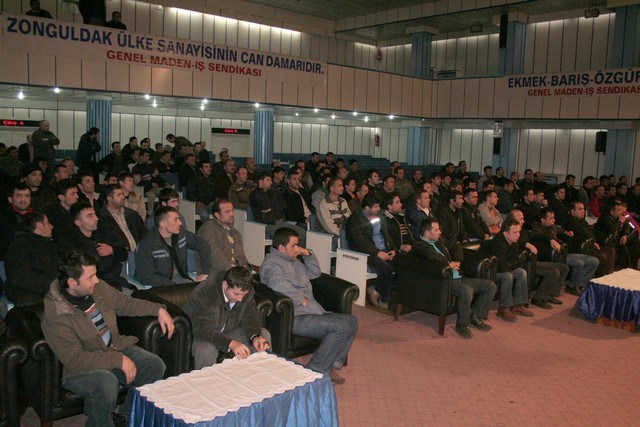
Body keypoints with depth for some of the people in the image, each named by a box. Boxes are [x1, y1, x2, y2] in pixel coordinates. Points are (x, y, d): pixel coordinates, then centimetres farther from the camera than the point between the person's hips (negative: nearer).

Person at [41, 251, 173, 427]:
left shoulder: (98, 288, -3)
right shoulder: (55, 317, -22)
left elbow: (127, 303, 14)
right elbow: (75, 360, -24)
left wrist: (159, 309, 3)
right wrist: (118, 360, -26)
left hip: (116, 349, 7)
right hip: (80, 369, -6)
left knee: (155, 366, -14)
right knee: (106, 382, -37)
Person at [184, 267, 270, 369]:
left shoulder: (247, 291, -16)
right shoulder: (203, 294, -33)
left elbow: (250, 317, -7)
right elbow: (203, 330, -35)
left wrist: (255, 337, -29)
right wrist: (231, 344, -48)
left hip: (231, 330, 5)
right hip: (202, 334, -5)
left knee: (264, 335, -11)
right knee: (205, 352, -37)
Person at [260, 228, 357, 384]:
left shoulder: (294, 260, 22)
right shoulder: (272, 262, -9)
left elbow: (315, 273, 29)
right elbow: (277, 284, -30)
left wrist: (308, 254, 13)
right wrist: (302, 299, -21)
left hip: (312, 311, 10)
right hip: (294, 318, -10)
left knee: (351, 321, -1)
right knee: (341, 326, -23)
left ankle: (329, 366, 0)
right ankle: (316, 370, -14)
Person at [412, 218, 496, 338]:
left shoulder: (439, 240, 20)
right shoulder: (419, 246, -8)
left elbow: (456, 246, 33)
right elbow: (431, 256, -28)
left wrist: (457, 261, 14)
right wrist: (448, 264, -13)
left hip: (458, 277, 9)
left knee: (490, 286, 2)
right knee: (466, 291, -36)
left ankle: (475, 316, 9)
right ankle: (462, 325, -16)